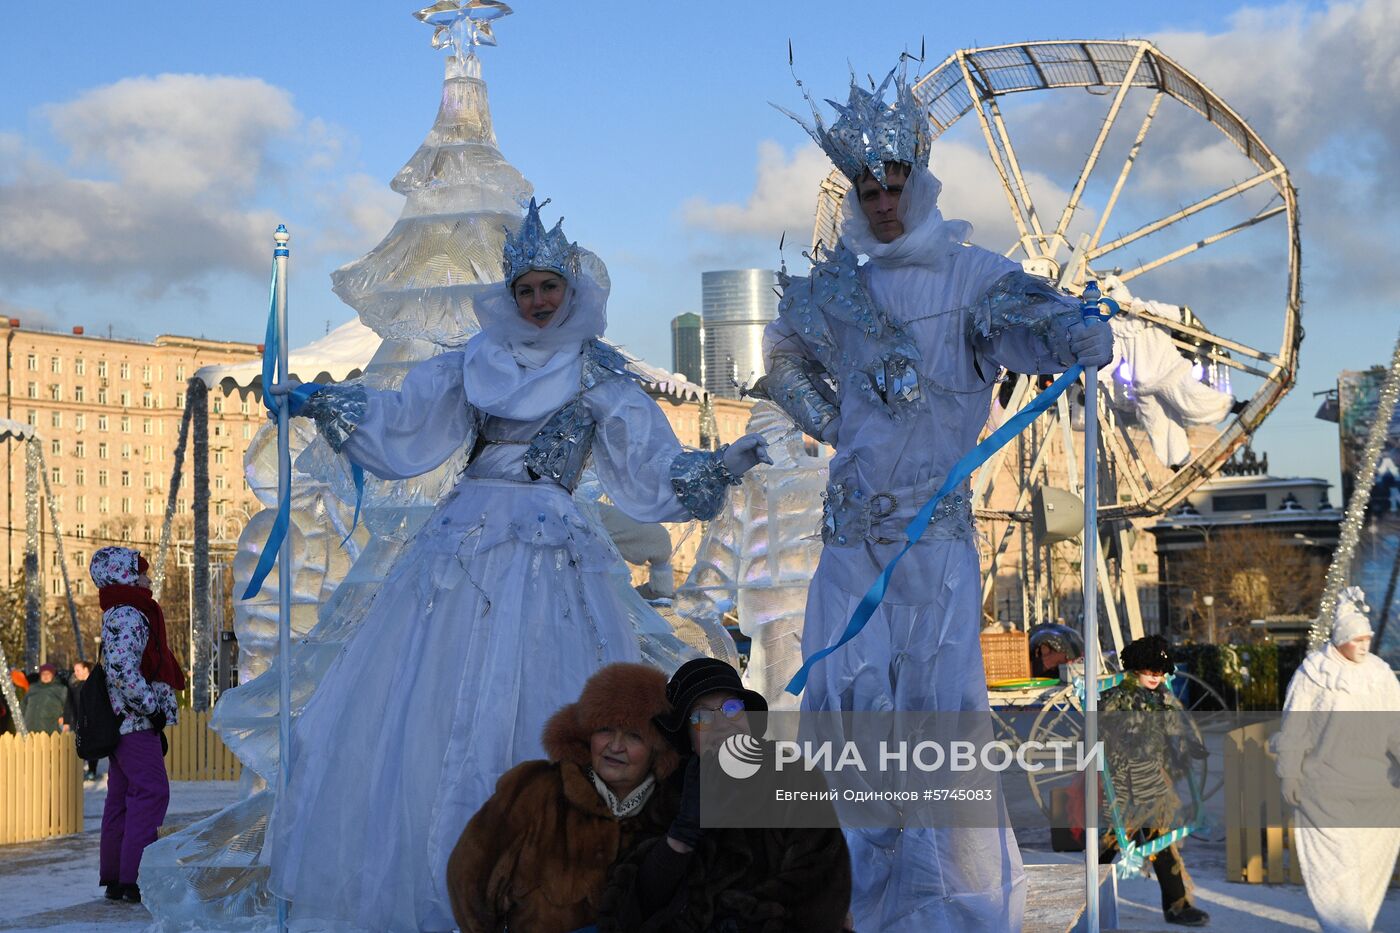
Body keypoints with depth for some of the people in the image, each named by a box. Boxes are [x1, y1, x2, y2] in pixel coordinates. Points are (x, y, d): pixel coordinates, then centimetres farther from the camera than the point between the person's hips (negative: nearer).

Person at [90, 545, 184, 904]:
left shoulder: (119, 616, 20)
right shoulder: (128, 615, -14)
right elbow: (123, 670, -25)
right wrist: (152, 708, -18)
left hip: (125, 723, 11)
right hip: (137, 723, -11)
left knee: (122, 799, 11)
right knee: (151, 793, -12)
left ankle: (114, 877, 15)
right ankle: (134, 878, -15)